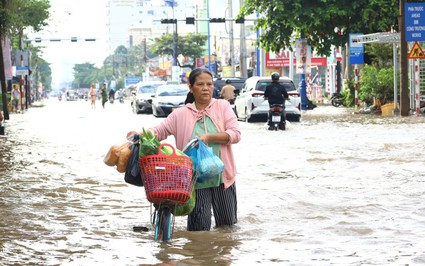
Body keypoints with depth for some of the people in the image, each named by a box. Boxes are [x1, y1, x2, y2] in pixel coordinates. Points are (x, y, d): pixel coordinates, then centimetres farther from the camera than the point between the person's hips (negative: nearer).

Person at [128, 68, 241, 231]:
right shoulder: (181, 114, 4)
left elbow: (235, 134, -6)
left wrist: (209, 137, -19)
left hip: (222, 176, 1)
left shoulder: (223, 106, 4)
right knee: (200, 226, -4)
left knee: (227, 223, 12)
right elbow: (159, 131, 1)